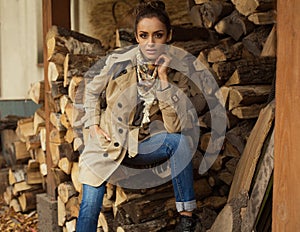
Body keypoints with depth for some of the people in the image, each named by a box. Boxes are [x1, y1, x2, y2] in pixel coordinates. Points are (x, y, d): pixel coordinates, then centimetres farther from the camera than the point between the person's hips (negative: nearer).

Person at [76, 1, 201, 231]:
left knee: (180, 141, -28)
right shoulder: (119, 62, -16)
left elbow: (176, 125, -20)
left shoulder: (176, 70, -13)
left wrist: (163, 79, -26)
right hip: (108, 142, 0)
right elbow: (92, 92, 6)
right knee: (89, 208, -13)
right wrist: (93, 124, -5)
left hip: (144, 143, 1)